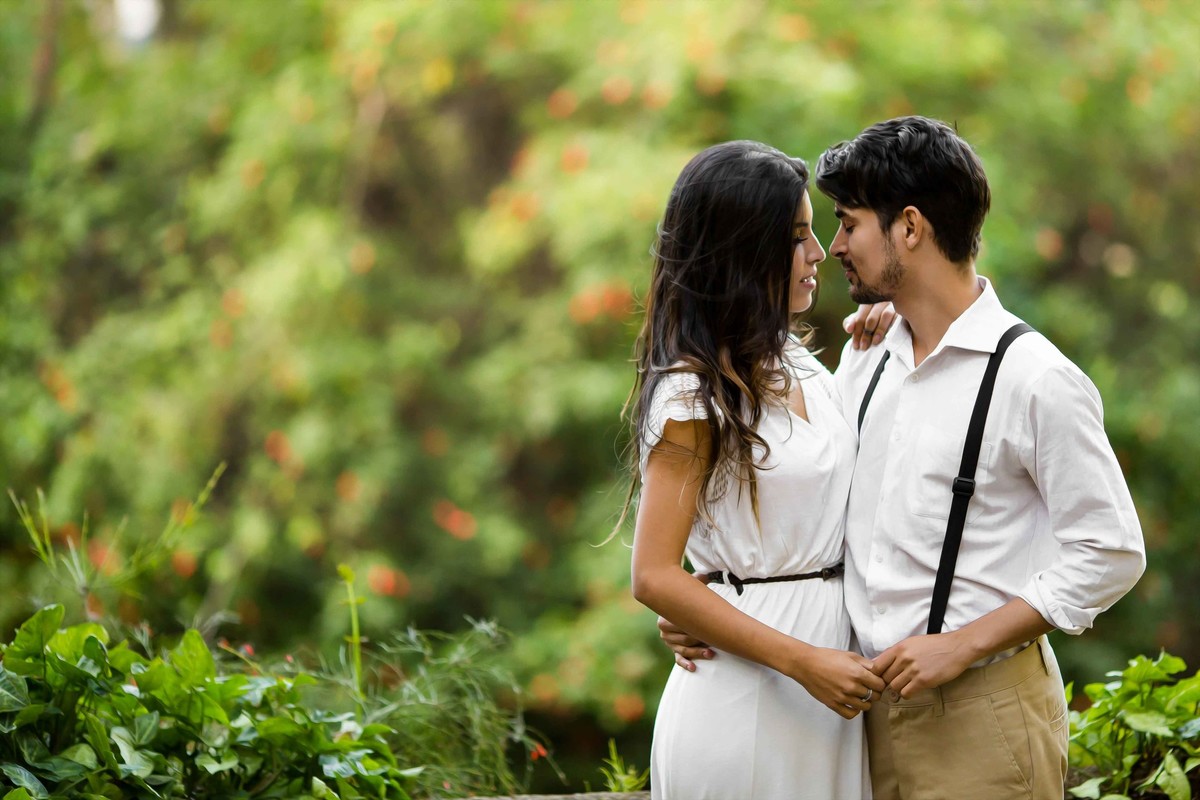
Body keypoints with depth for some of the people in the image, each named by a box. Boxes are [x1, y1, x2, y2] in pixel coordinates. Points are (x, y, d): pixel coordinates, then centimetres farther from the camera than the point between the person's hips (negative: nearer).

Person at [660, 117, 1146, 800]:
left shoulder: (1035, 379, -12)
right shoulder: (865, 360, 11)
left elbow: (1111, 553, -12)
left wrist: (962, 645, -16)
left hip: (979, 713, -6)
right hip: (877, 704, 6)